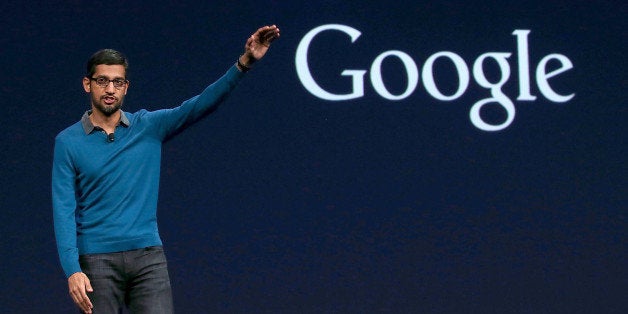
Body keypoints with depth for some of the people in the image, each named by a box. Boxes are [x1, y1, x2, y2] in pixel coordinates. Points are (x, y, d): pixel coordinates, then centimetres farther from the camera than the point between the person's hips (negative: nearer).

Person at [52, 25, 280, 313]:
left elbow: (200, 105, -4)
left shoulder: (150, 126, 6)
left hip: (148, 257, 2)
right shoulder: (68, 141, 0)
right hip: (97, 260, -1)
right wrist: (72, 270, -16)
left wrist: (244, 63, -18)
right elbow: (63, 210, -5)